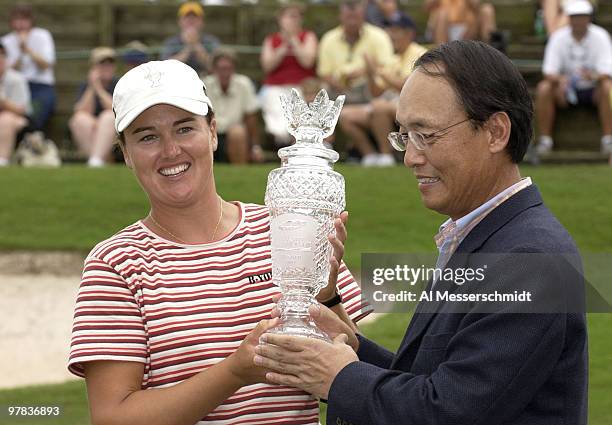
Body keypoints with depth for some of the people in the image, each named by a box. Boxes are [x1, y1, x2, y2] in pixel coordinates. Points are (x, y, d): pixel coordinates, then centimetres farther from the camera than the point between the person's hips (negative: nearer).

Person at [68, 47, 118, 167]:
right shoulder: (86, 86, 9)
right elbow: (81, 113, -6)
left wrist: (99, 89, -12)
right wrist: (91, 88, -12)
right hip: (89, 139, 2)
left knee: (109, 116, -31)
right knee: (80, 118, -26)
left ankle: (96, 158, -44)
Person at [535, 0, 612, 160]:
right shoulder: (558, 37, -6)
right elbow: (549, 72, -13)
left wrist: (594, 76, -42)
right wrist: (559, 79, -37)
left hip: (593, 89, -1)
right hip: (566, 87, 1)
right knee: (543, 88, -27)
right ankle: (545, 139, -19)